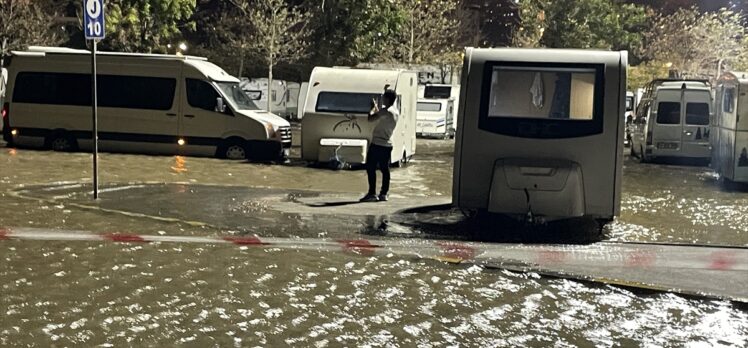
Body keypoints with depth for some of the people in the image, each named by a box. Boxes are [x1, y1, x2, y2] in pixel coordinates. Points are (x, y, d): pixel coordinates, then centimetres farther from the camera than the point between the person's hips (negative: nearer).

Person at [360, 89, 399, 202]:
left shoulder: (385, 111, -16)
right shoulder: (396, 112, 12)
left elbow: (370, 119, -18)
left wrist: (373, 108, -3)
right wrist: (376, 108, 28)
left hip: (377, 144, -8)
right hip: (387, 145, 8)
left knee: (370, 168, -4)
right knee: (385, 169, 8)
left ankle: (372, 193, -6)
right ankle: (384, 194, 9)